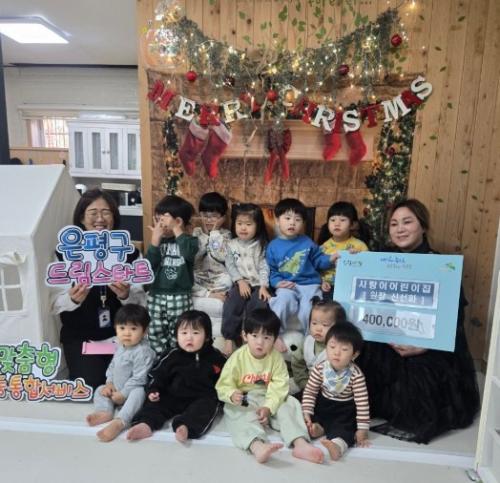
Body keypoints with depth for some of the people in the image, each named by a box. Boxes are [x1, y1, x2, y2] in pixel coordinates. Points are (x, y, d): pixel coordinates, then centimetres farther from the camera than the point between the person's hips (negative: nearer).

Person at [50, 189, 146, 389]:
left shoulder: (129, 253, -2)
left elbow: (141, 301, -2)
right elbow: (55, 304, -6)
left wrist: (126, 295, -23)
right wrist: (72, 299, -27)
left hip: (121, 334, 1)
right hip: (80, 337, -1)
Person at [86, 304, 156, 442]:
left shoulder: (143, 352, -23)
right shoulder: (121, 347, 6)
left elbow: (139, 377, -24)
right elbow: (112, 366, 17)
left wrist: (123, 394, -20)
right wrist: (109, 383, 1)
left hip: (133, 390, -9)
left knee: (138, 392, -37)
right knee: (100, 390, 6)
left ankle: (119, 422, -52)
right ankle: (105, 411, -21)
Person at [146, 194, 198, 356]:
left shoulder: (189, 240, -4)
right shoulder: (158, 240, 6)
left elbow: (189, 253, -28)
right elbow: (148, 266, -6)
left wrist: (177, 230, -23)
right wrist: (155, 241, -14)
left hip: (180, 297, -3)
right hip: (156, 296, 4)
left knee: (178, 335, 7)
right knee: (156, 334, 10)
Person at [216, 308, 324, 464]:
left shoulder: (276, 357, -6)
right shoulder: (237, 357, -11)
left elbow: (279, 386, -12)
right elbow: (224, 385, -11)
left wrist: (268, 407, -26)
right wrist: (232, 395, -34)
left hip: (270, 401, 3)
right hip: (243, 404, -3)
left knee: (290, 405, -20)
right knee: (242, 417, -33)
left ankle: (300, 443, -34)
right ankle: (257, 446, -60)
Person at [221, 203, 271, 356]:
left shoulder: (262, 245, 5)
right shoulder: (232, 244, 9)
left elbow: (264, 266, -1)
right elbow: (230, 265, 2)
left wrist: (263, 286, -14)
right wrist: (240, 281, -12)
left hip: (258, 284, -1)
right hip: (240, 283, 1)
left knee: (259, 306, -26)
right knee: (231, 306, -24)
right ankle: (229, 338, -16)